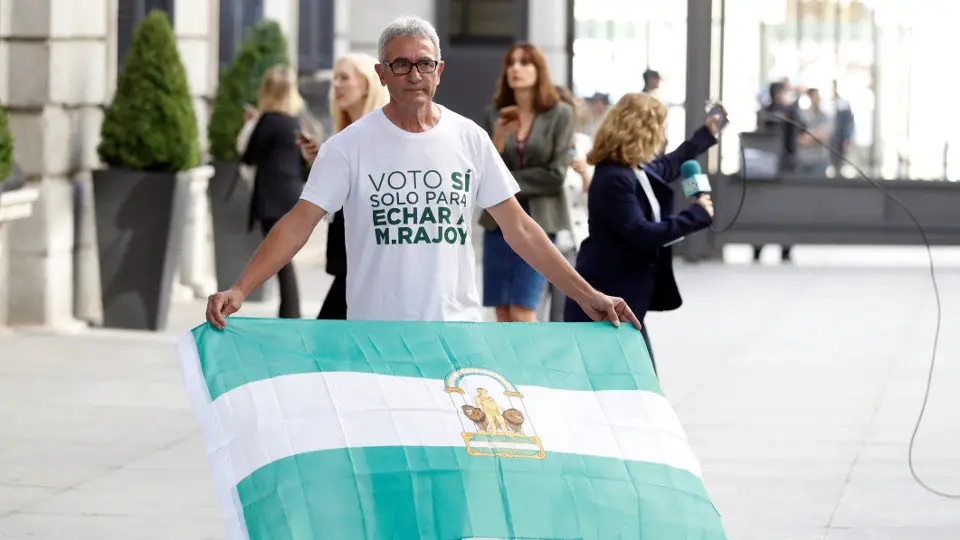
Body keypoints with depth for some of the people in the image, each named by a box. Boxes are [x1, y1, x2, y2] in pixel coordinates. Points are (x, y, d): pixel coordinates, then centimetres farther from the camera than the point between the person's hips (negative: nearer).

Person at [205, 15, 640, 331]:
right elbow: (299, 223, -6)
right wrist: (239, 290, -19)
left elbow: (519, 228, 9)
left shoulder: (470, 139, 6)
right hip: (375, 338, -2)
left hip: (459, 334, 2)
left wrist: (587, 296, 4)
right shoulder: (350, 146, -2)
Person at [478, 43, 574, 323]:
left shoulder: (560, 114, -3)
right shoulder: (494, 114, 6)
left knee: (522, 313, -11)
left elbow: (556, 174, -8)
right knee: (503, 315, 5)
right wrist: (498, 139, -15)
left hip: (538, 221, -4)